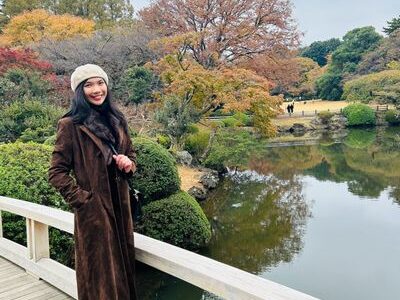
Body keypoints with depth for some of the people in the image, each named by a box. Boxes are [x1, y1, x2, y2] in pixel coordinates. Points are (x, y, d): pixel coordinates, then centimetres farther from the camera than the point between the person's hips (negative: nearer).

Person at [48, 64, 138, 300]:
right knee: (100, 271, 7)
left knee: (123, 266, 16)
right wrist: (82, 199, -14)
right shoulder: (70, 125, -9)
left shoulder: (117, 119, 8)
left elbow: (131, 154, 17)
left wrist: (129, 164, -5)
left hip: (120, 206, 5)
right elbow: (56, 172, -8)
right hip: (93, 210, -5)